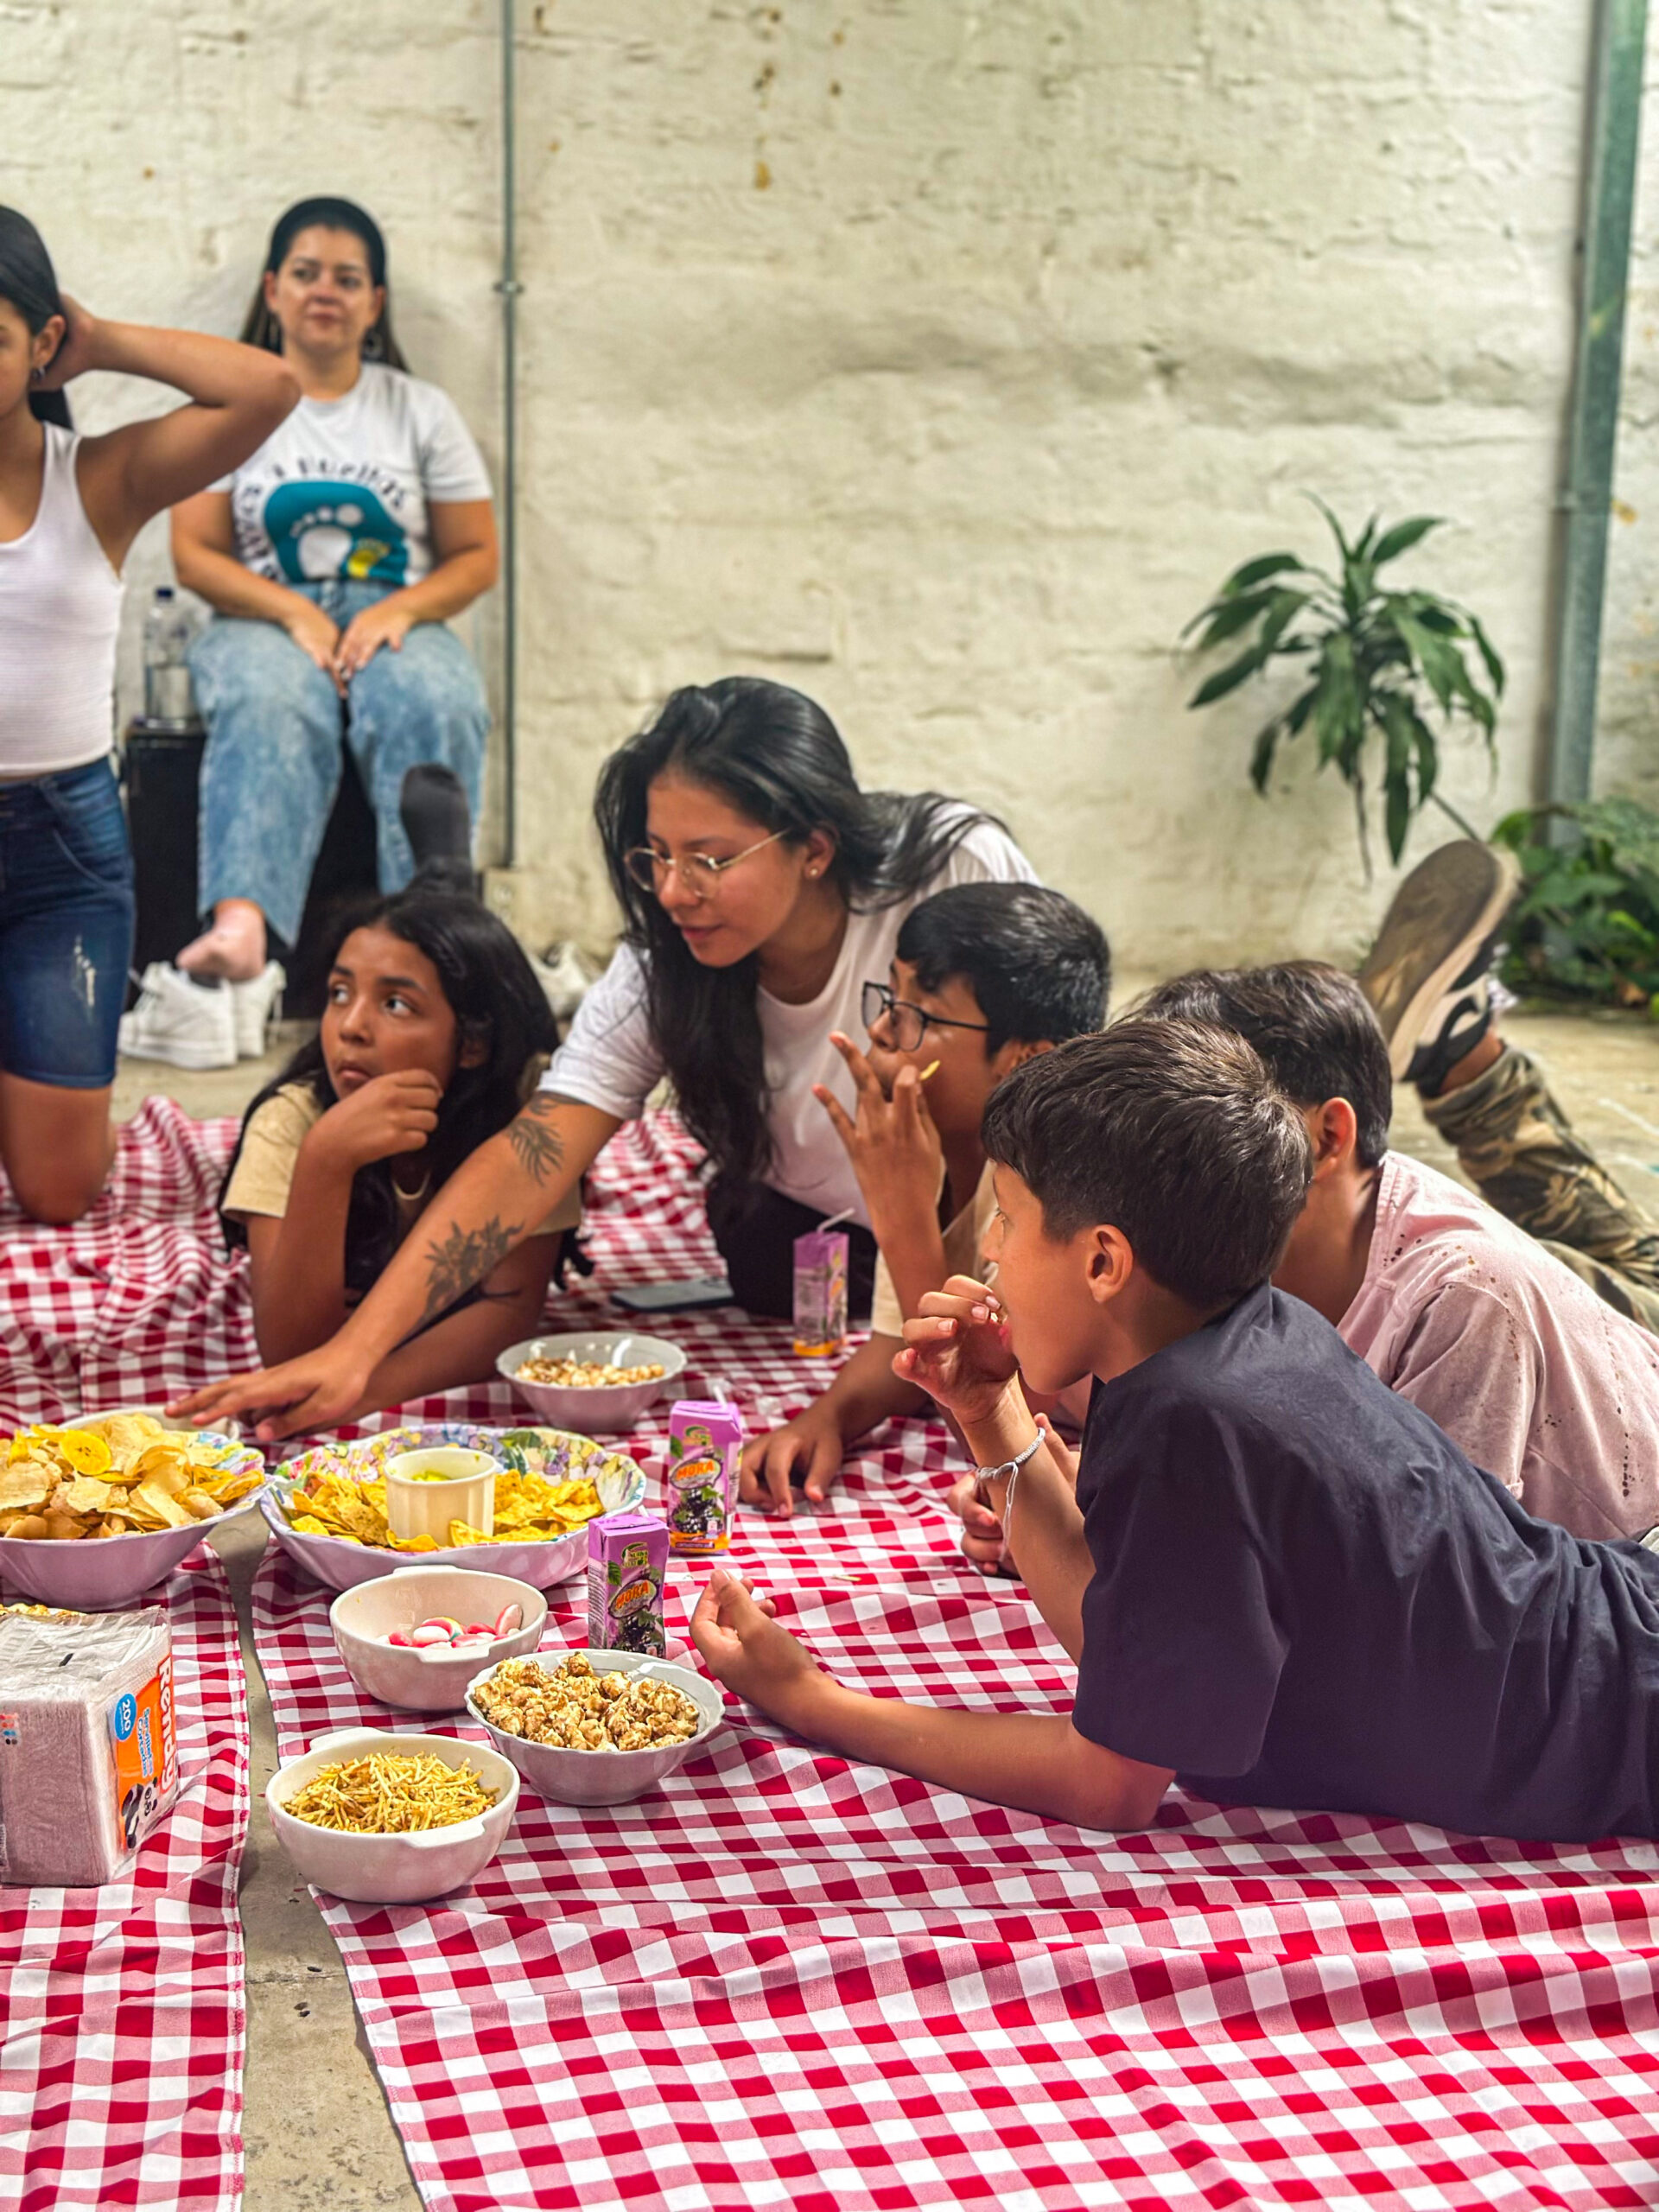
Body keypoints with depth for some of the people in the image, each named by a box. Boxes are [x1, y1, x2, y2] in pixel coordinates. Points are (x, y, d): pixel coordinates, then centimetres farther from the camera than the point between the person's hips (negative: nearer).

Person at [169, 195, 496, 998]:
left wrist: (399, 610, -11)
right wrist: (296, 612, -13)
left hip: (396, 620, 1)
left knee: (432, 706, -35)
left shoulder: (423, 411, 14)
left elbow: (477, 557, 10)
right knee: (271, 710, -37)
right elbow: (195, 556, 4)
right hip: (263, 621, -1)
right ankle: (241, 923, -58)